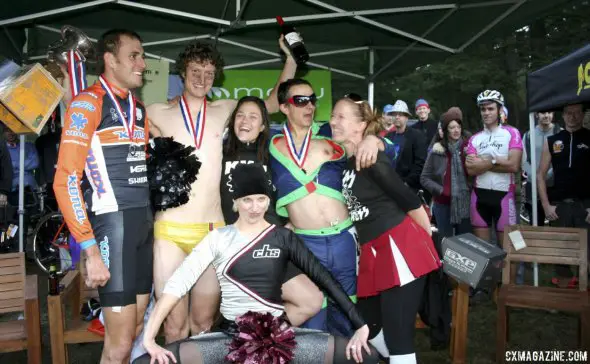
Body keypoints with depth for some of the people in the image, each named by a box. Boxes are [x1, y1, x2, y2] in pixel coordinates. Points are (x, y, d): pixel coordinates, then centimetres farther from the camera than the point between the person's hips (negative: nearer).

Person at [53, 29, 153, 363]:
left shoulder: (139, 109, 16)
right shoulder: (88, 103, -7)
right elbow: (65, 180, -14)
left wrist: (150, 223, 16)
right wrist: (91, 251, -18)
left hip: (145, 223, 8)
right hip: (112, 223, -7)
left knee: (135, 331, 14)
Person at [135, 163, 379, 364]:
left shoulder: (283, 237, 2)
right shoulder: (219, 238, 0)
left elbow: (323, 277, -2)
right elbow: (178, 282, -7)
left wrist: (360, 325, -8)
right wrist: (149, 337, -17)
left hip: (279, 334, 1)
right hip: (230, 336, 0)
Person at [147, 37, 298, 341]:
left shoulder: (224, 110, 10)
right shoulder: (156, 113, 4)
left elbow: (274, 102, 13)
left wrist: (291, 58, 7)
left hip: (212, 230, 2)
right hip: (170, 231, -1)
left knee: (203, 321, 13)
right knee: (175, 326, 4)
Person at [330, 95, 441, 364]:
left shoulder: (372, 160, -15)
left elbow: (411, 203, -9)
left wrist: (427, 245, 2)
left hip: (400, 246, -9)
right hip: (372, 253, 9)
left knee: (397, 335, -5)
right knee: (367, 327, 19)